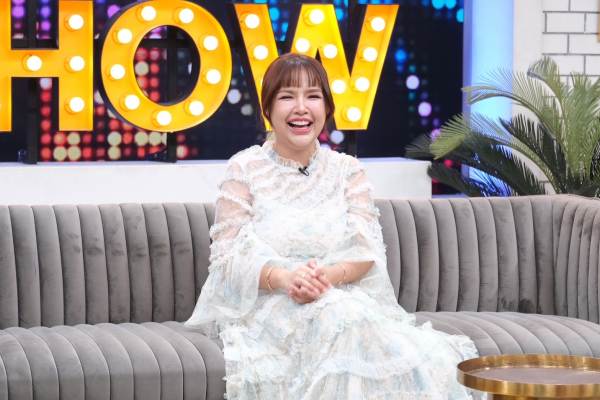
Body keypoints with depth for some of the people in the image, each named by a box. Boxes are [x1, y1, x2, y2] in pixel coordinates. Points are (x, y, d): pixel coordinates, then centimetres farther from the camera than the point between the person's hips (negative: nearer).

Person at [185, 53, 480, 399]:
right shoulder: (244, 169, 4)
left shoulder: (348, 170, 12)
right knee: (337, 318, -33)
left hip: (344, 295, 2)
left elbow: (367, 251, 1)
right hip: (265, 304, -2)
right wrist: (282, 277, -24)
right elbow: (229, 256, -3)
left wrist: (327, 276, -22)